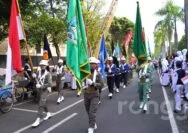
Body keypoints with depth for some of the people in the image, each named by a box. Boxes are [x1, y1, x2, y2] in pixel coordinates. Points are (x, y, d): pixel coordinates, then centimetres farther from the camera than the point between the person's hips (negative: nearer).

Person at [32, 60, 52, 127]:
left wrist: (41, 86, -23)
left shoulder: (48, 74, -15)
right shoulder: (38, 72, 3)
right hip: (39, 90, 7)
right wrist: (37, 84, -3)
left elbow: (50, 84, -21)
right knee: (44, 103, 20)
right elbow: (37, 79, 18)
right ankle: (48, 114, 40)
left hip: (44, 90, -7)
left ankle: (38, 120, -6)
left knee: (41, 105, -9)